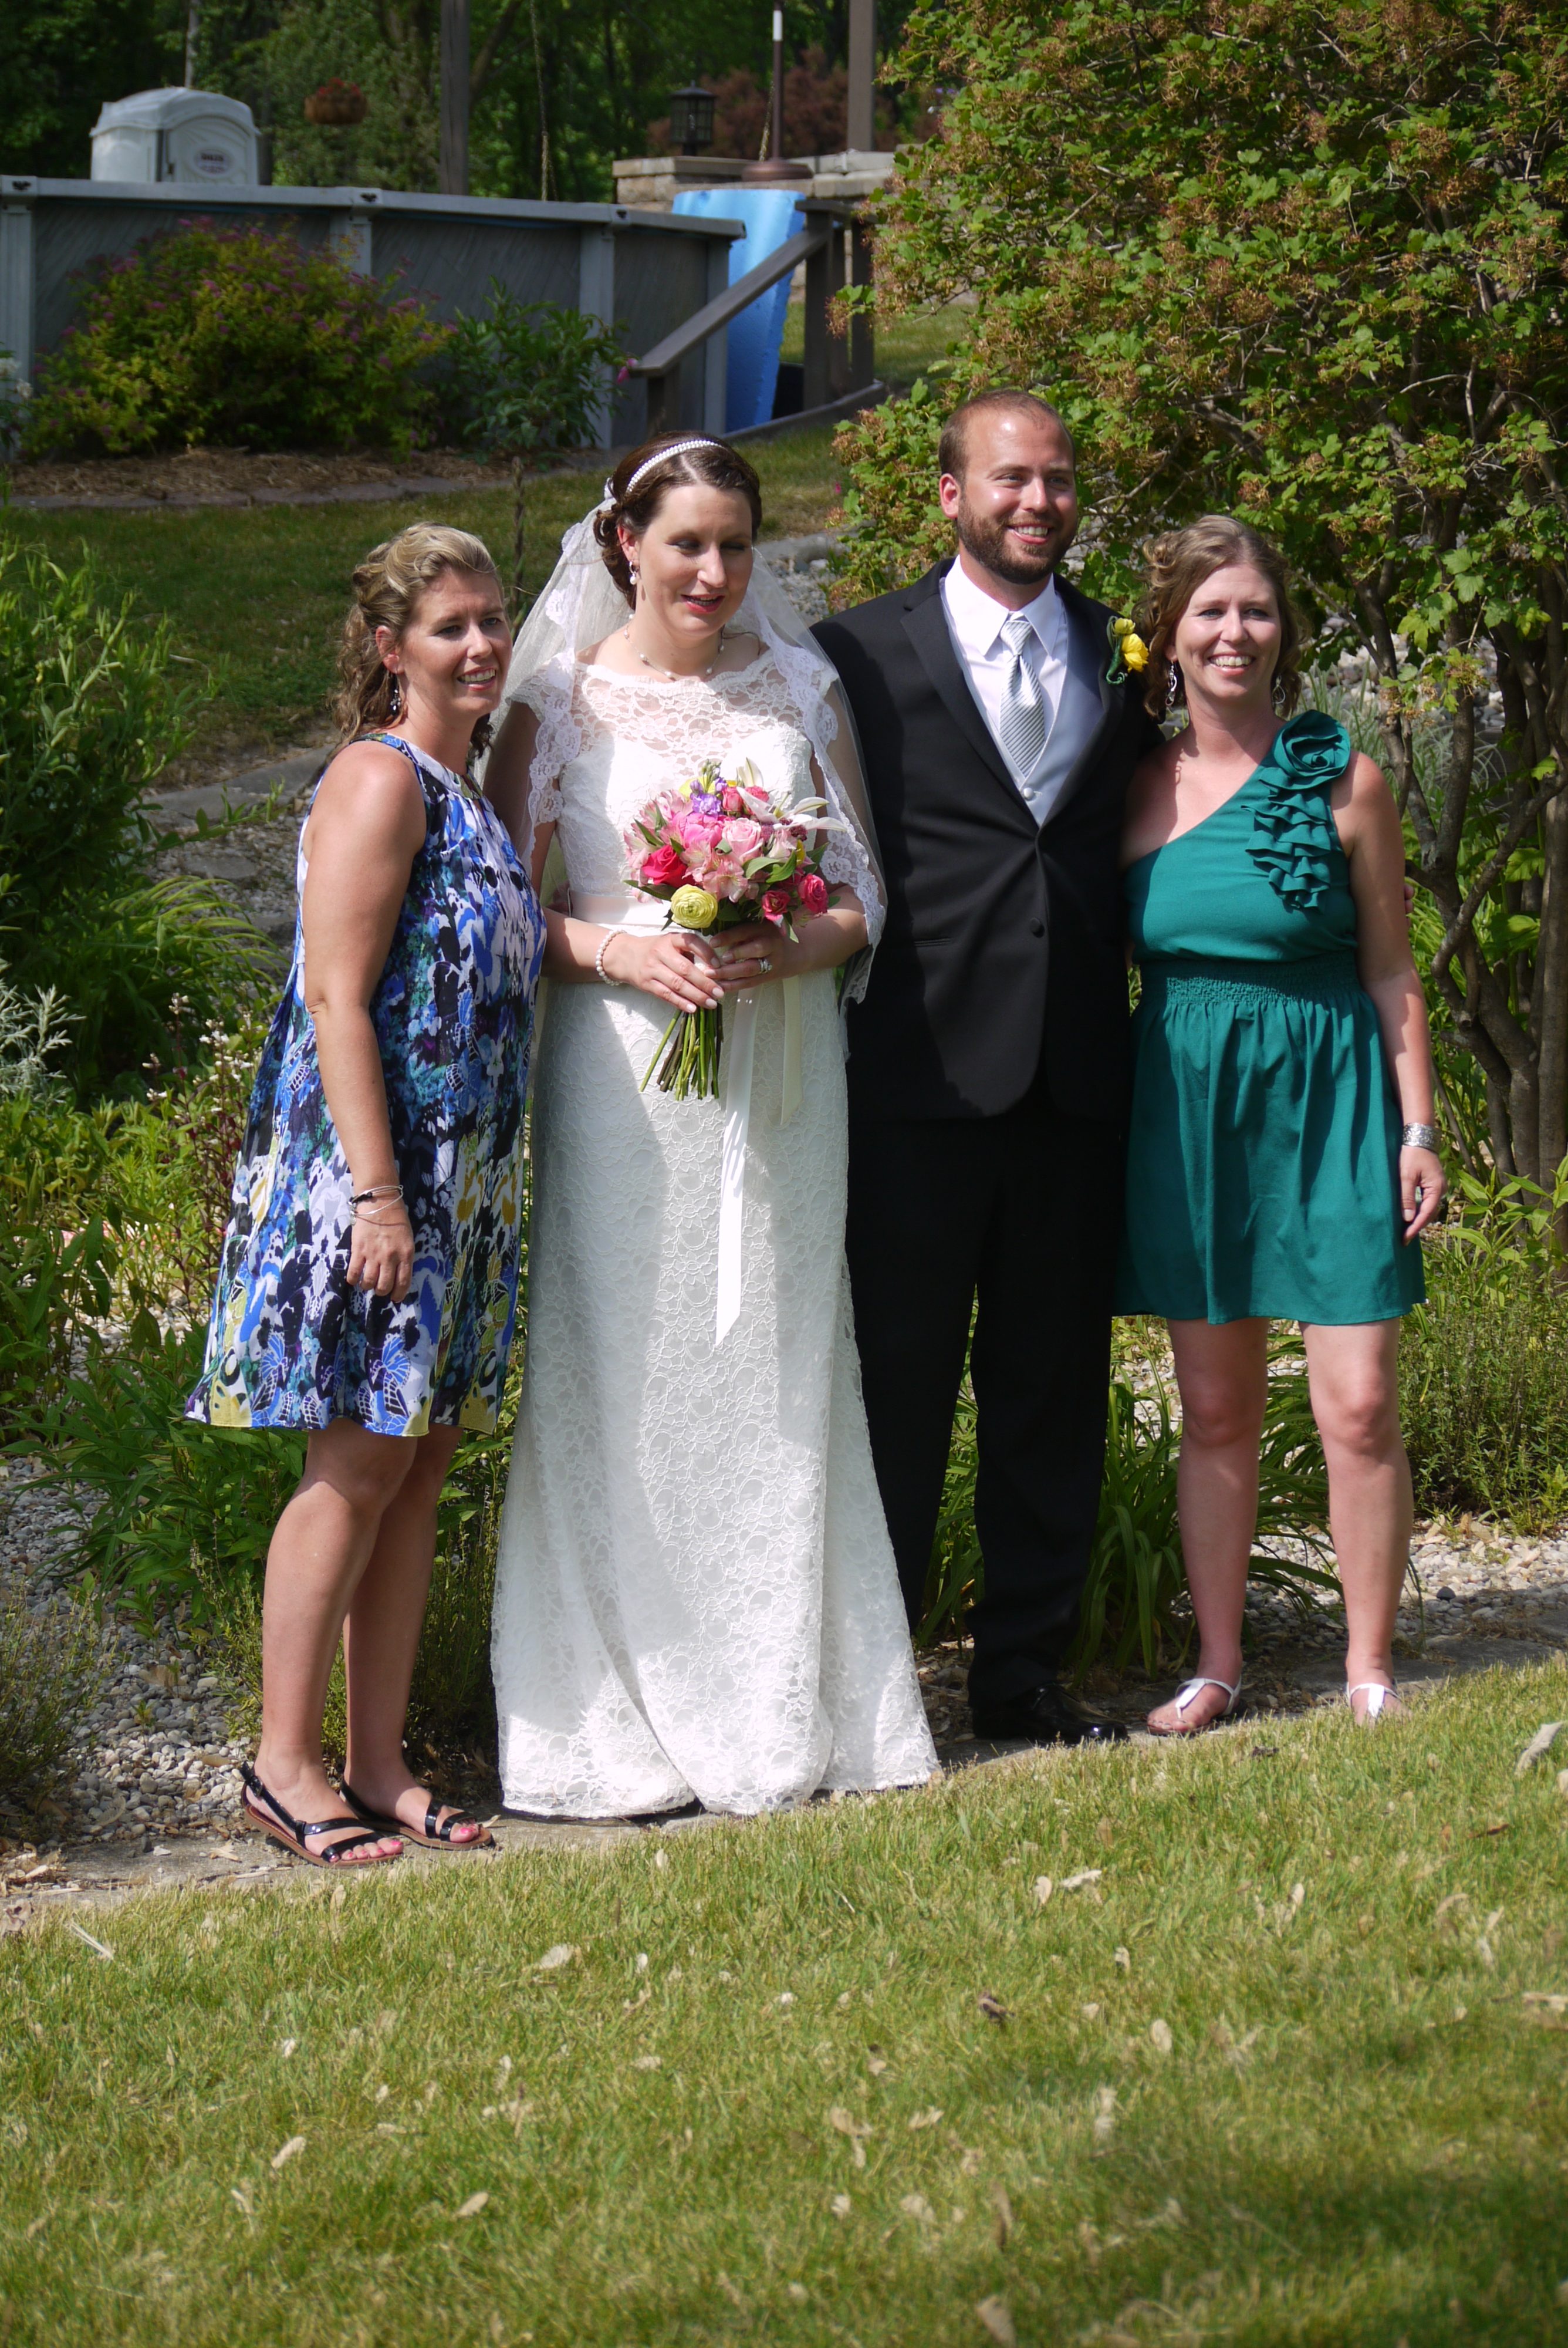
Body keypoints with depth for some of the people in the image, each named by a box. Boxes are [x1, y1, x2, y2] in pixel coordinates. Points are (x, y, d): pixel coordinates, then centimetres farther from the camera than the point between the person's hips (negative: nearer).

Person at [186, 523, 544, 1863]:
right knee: (360, 1461, -6)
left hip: (467, 1181, 9)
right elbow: (338, 995, -18)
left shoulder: (467, 792, 16)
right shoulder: (382, 779, -12)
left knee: (420, 1464, 8)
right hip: (375, 1163, -9)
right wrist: (378, 1194, -22)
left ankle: (380, 1762, 13)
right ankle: (285, 1762, 0)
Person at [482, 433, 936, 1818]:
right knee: (621, 1386, -4)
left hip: (779, 1072, 2)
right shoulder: (561, 700, 2)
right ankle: (617, 1725, 2)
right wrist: (619, 950, -15)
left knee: (778, 1380, 3)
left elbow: (863, 894, 11)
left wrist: (791, 948, -9)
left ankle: (784, 1716, 9)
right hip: (622, 1074, -2)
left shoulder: (799, 690, 10)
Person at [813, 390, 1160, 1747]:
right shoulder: (862, 655, 1)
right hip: (922, 1070, -4)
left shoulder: (1123, 658, 13)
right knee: (896, 1382, 1)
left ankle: (1027, 1667, 19)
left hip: (1076, 1074, 4)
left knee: (1055, 1384, 9)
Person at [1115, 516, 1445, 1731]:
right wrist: (1112, 1118, 6)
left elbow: (1392, 971, 1)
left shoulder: (1343, 778, -2)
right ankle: (1217, 1665, 16)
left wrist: (1419, 1131, -3)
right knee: (1214, 1410, 7)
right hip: (1186, 1099, 3)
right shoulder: (1140, 789, 6)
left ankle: (1370, 1671, 4)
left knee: (1360, 1405, -6)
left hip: (1329, 1100, -3)